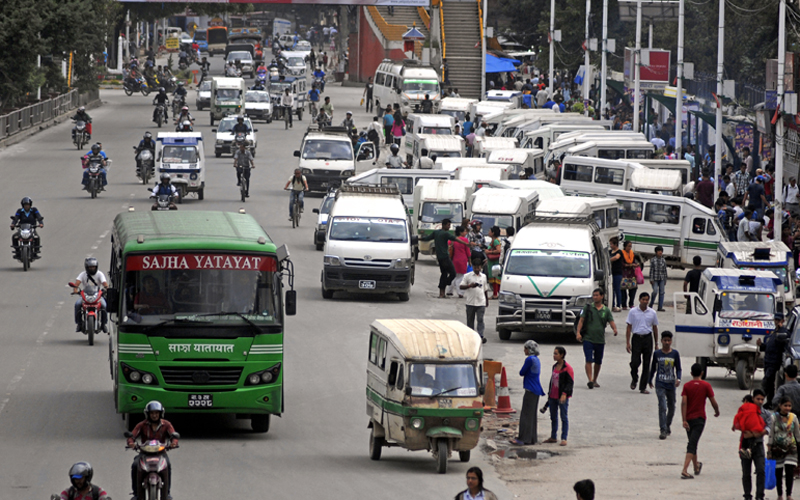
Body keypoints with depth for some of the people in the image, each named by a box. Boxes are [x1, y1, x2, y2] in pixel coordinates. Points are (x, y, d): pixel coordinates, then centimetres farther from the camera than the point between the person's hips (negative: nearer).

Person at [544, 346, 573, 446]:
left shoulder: (567, 368, -12)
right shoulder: (555, 367, 11)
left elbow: (570, 382, -15)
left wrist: (564, 394, -24)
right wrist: (549, 393, 21)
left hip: (562, 397, -8)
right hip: (553, 396, 8)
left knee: (564, 417, -1)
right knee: (553, 417, 14)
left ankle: (564, 439, 2)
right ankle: (553, 437, 23)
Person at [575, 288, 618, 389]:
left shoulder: (606, 310, 8)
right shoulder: (588, 308, 4)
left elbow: (611, 321, 0)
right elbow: (581, 320, 0)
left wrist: (615, 329, -23)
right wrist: (578, 332, -13)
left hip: (600, 340, 2)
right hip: (588, 338, -2)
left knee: (598, 362, 11)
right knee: (589, 361, -14)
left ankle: (594, 380, 26)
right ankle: (590, 380, -20)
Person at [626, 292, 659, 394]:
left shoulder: (652, 313, 7)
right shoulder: (633, 312, 1)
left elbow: (655, 328, 14)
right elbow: (629, 327, 2)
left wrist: (656, 344, 12)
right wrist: (628, 343, -4)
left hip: (647, 338, 2)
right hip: (637, 338, -2)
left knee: (646, 364, 1)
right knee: (635, 362, -10)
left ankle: (643, 387, 8)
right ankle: (634, 379, 20)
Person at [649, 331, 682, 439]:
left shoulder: (675, 353, -1)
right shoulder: (657, 353, 0)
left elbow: (678, 368, 4)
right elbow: (653, 368, 13)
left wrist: (678, 379, -14)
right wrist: (650, 380, 19)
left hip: (671, 385, 2)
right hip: (660, 385, -2)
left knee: (671, 407, 14)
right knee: (662, 407, -13)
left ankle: (668, 425, 39)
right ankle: (663, 431, -13)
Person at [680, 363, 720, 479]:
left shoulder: (687, 386, 0)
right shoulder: (706, 385, -5)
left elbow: (684, 403, -9)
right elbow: (713, 402, -3)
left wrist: (684, 420, -12)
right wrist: (717, 411, 19)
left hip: (688, 418, 3)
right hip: (699, 419, -3)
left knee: (692, 443, 20)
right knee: (692, 445, -9)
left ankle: (696, 467, 38)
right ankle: (684, 470, -24)